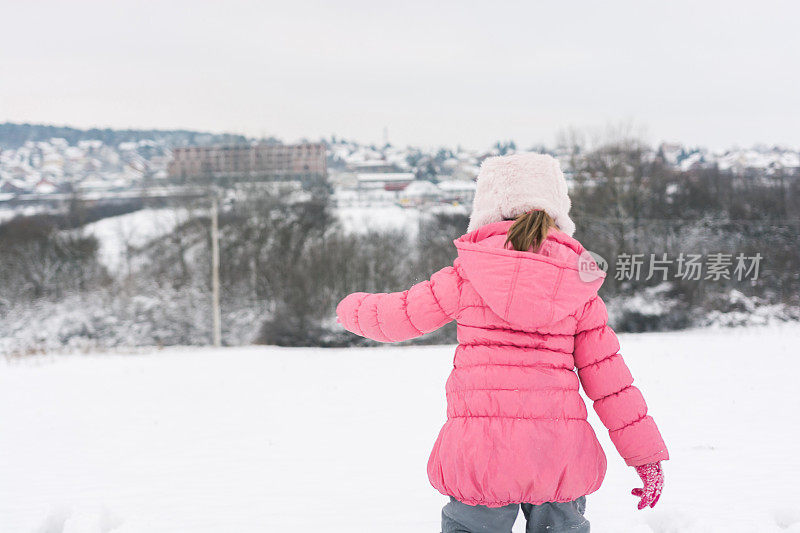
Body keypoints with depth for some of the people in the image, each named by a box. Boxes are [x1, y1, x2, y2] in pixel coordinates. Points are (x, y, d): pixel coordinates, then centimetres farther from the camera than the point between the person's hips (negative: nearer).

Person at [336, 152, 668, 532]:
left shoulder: (467, 276, 1)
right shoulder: (578, 284, 6)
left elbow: (400, 314, 13)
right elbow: (606, 373, 5)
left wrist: (351, 308, 35)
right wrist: (645, 452, 10)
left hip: (481, 449, -2)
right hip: (561, 451, 2)